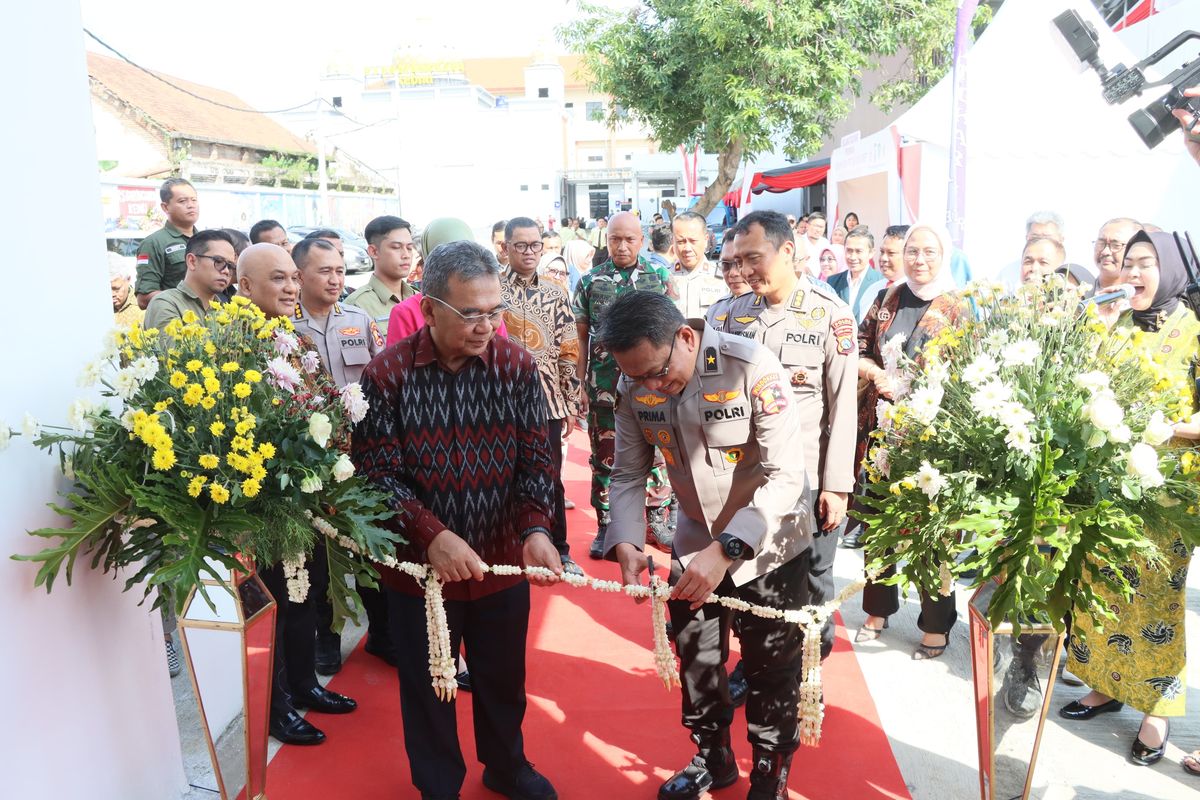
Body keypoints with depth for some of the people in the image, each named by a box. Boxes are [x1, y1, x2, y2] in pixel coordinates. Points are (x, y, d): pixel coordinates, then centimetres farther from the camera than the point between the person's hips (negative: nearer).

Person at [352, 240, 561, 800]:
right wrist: (431, 534, -25)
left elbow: (536, 459, -6)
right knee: (427, 687, 16)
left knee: (503, 677, 21)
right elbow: (377, 473, -13)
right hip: (419, 564, -1)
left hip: (503, 562, 2)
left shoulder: (518, 367, -7)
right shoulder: (388, 374, -12)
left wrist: (535, 528, -23)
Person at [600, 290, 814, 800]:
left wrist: (726, 550, -38)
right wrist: (625, 543, -22)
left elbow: (786, 475, -30)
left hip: (767, 544, -4)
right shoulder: (635, 387, -14)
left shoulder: (752, 368, -29)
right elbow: (628, 474, -5)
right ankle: (713, 758, 44)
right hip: (695, 542, 5)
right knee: (696, 660, 19)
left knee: (771, 667, 10)